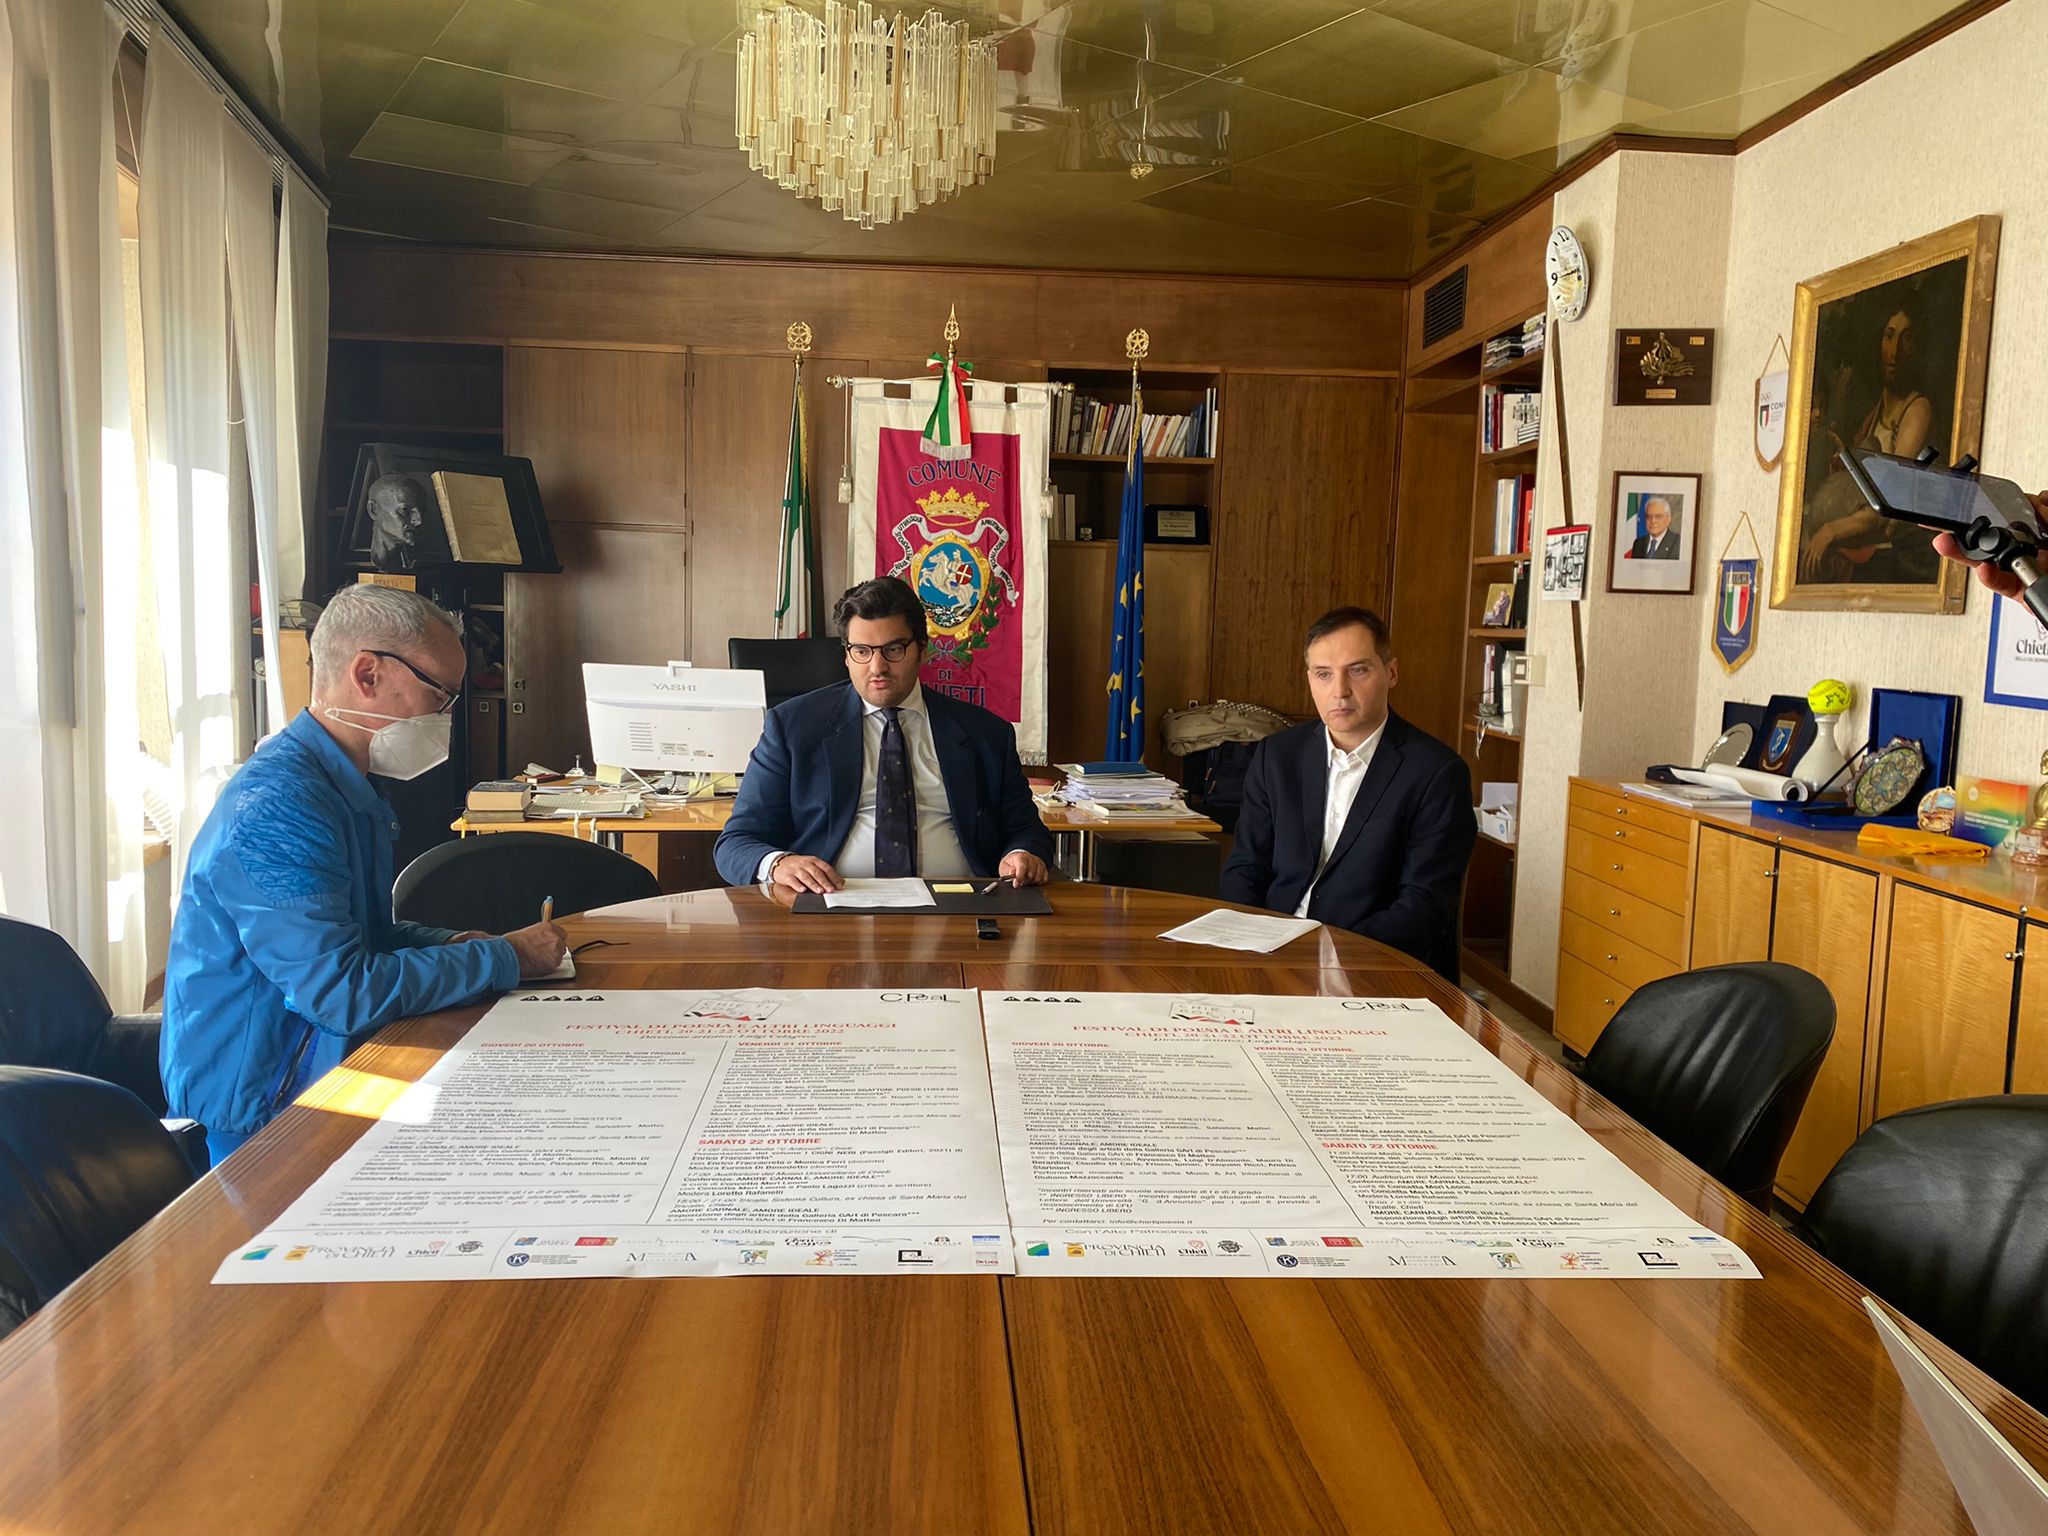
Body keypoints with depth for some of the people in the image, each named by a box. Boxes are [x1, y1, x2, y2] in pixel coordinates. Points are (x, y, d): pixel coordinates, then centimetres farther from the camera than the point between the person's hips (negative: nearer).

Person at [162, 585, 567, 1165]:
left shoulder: (348, 789, 11)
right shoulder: (275, 806, -22)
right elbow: (345, 993, -27)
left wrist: (449, 945, 5)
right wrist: (504, 959, -17)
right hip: (261, 1116, -9)